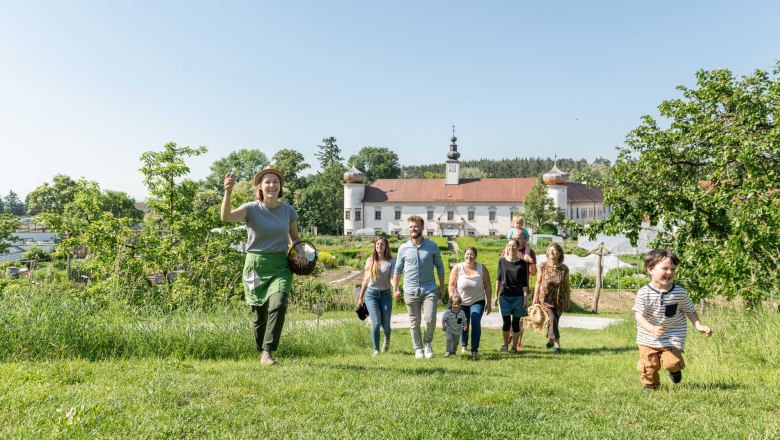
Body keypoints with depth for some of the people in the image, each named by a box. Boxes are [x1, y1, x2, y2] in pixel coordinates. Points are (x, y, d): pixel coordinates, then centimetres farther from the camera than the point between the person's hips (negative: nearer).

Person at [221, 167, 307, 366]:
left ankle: (268, 352, -15)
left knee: (278, 305, -22)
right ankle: (261, 351, 27)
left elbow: (294, 238, 18)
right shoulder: (251, 208, -5)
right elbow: (226, 217, -23)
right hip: (256, 266, -1)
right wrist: (228, 192, -37)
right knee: (259, 313, 6)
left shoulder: (289, 211, 4)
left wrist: (300, 251, -2)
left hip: (280, 266, 1)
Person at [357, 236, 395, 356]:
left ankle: (387, 339, 39)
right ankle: (376, 350, 3)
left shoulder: (391, 261, -1)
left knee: (385, 324, 4)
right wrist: (360, 297, 12)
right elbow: (366, 280, 11)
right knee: (376, 323, -10)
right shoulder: (370, 260, 5)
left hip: (385, 294, 0)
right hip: (371, 293, 0)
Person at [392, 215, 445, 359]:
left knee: (430, 319, -12)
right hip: (411, 291, 1)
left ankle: (427, 343, 14)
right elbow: (398, 270, 10)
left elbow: (440, 267, 9)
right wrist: (395, 289, 4)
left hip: (429, 289, -1)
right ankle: (418, 349, 22)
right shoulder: (403, 248, 3)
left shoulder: (432, 246, 2)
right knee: (414, 322, 6)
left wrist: (442, 287, 7)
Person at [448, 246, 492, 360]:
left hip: (477, 302, -1)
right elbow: (451, 286, -8)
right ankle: (464, 345, 42)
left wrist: (488, 303, -5)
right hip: (461, 303, 1)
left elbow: (487, 287, -4)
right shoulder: (457, 268, -10)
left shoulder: (482, 269, -8)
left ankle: (475, 350, -13)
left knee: (475, 322, -22)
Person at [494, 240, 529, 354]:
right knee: (506, 322, 1)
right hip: (504, 296, 1)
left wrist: (526, 298, -4)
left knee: (516, 322, 3)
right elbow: (498, 279, 8)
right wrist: (496, 295, 8)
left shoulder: (522, 263, -1)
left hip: (518, 296, 0)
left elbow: (524, 282, 0)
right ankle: (505, 344, 22)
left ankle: (514, 346, 16)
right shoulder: (502, 261, 1)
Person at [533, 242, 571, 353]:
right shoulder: (543, 267, -7)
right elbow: (538, 284, 0)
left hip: (559, 300, 2)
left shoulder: (564, 269, -4)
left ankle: (550, 339, 35)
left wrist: (568, 300, 10)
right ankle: (557, 344, -11)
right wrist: (535, 299, 0)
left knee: (554, 322, 9)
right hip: (545, 299, -2)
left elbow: (567, 285, 6)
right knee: (552, 319, -17)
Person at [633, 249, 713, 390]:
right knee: (649, 365, 5)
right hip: (648, 338, 0)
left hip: (673, 336, 1)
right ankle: (650, 384, 36)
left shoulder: (680, 292, -8)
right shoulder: (644, 293, -16)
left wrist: (699, 325, -6)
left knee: (672, 362, -13)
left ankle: (675, 370, 26)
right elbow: (639, 316, -17)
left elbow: (690, 311, 7)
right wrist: (652, 329, -32)